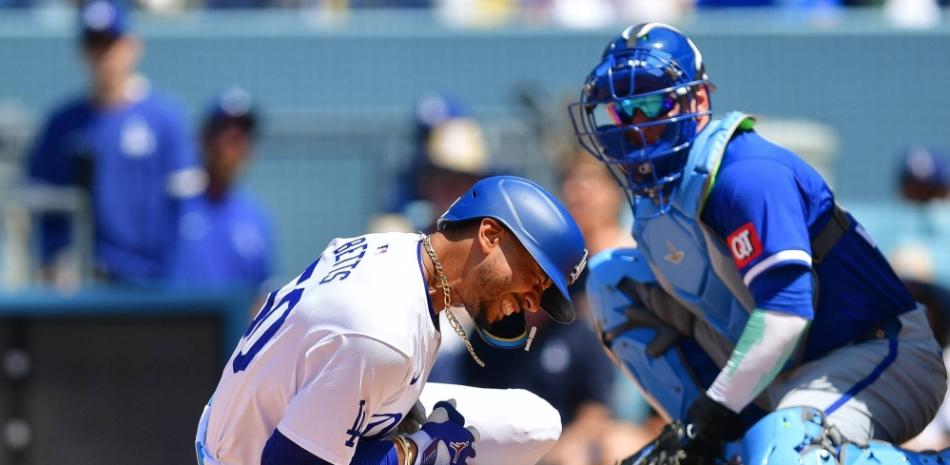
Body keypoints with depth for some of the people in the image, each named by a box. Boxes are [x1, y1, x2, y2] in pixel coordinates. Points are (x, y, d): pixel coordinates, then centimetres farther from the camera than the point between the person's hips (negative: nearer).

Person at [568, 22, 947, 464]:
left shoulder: (746, 174, -21)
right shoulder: (653, 194, 7)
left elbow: (787, 310, -29)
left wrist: (712, 415, -29)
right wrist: (695, 426, -2)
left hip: (880, 357, -9)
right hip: (781, 374, 9)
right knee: (611, 274, 4)